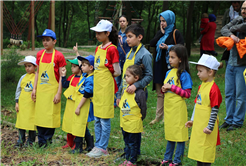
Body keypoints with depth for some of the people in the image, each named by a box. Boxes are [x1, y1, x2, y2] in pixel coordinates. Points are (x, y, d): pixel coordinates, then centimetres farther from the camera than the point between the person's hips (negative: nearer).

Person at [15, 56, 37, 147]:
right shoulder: (23, 77, 10)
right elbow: (18, 90, 13)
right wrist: (17, 102, 8)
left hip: (33, 104, -4)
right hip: (22, 104, 4)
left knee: (32, 122, 1)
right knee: (21, 121, 5)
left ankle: (30, 141, 13)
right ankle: (21, 140, 15)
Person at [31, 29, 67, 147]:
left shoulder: (58, 56, -8)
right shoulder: (39, 54, 7)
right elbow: (37, 72, 13)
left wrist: (59, 93, -12)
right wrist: (34, 88, 7)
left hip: (52, 90, -5)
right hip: (41, 90, 5)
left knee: (51, 115, 0)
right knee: (39, 114, 7)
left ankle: (48, 138, 12)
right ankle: (41, 140, 16)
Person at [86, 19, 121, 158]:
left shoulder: (112, 49, -13)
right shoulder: (98, 49, 11)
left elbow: (117, 72, -13)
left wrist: (106, 76, 0)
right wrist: (99, 76, 6)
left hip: (107, 87, -8)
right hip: (97, 87, 8)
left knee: (105, 119, -1)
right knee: (97, 119, 12)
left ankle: (103, 148, 5)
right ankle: (98, 145, 20)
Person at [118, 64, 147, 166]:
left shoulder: (140, 92, -19)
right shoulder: (126, 90, 4)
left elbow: (143, 108, -12)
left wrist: (139, 119, -2)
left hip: (134, 124, -8)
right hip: (125, 123, 8)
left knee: (133, 143, 4)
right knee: (127, 142, 18)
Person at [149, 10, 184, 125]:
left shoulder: (176, 33, -3)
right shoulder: (160, 32, 16)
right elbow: (151, 44, 2)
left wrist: (168, 47, -19)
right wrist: (161, 33, -4)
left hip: (169, 66, -6)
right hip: (159, 65, 6)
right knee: (160, 93, 10)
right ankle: (159, 116, 16)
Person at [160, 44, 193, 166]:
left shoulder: (184, 74, -12)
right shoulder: (169, 72, 9)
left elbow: (187, 93, -16)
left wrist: (172, 87, -19)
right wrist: (164, 89, -2)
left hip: (178, 108, -7)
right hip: (168, 107, 7)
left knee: (179, 134, 1)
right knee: (169, 133, 16)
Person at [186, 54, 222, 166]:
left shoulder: (213, 89, -17)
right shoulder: (201, 86, 10)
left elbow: (215, 110, -17)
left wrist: (210, 127, -18)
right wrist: (192, 120, 21)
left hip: (206, 127, -9)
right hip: (198, 125, 9)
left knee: (205, 154, -3)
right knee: (197, 151, 14)